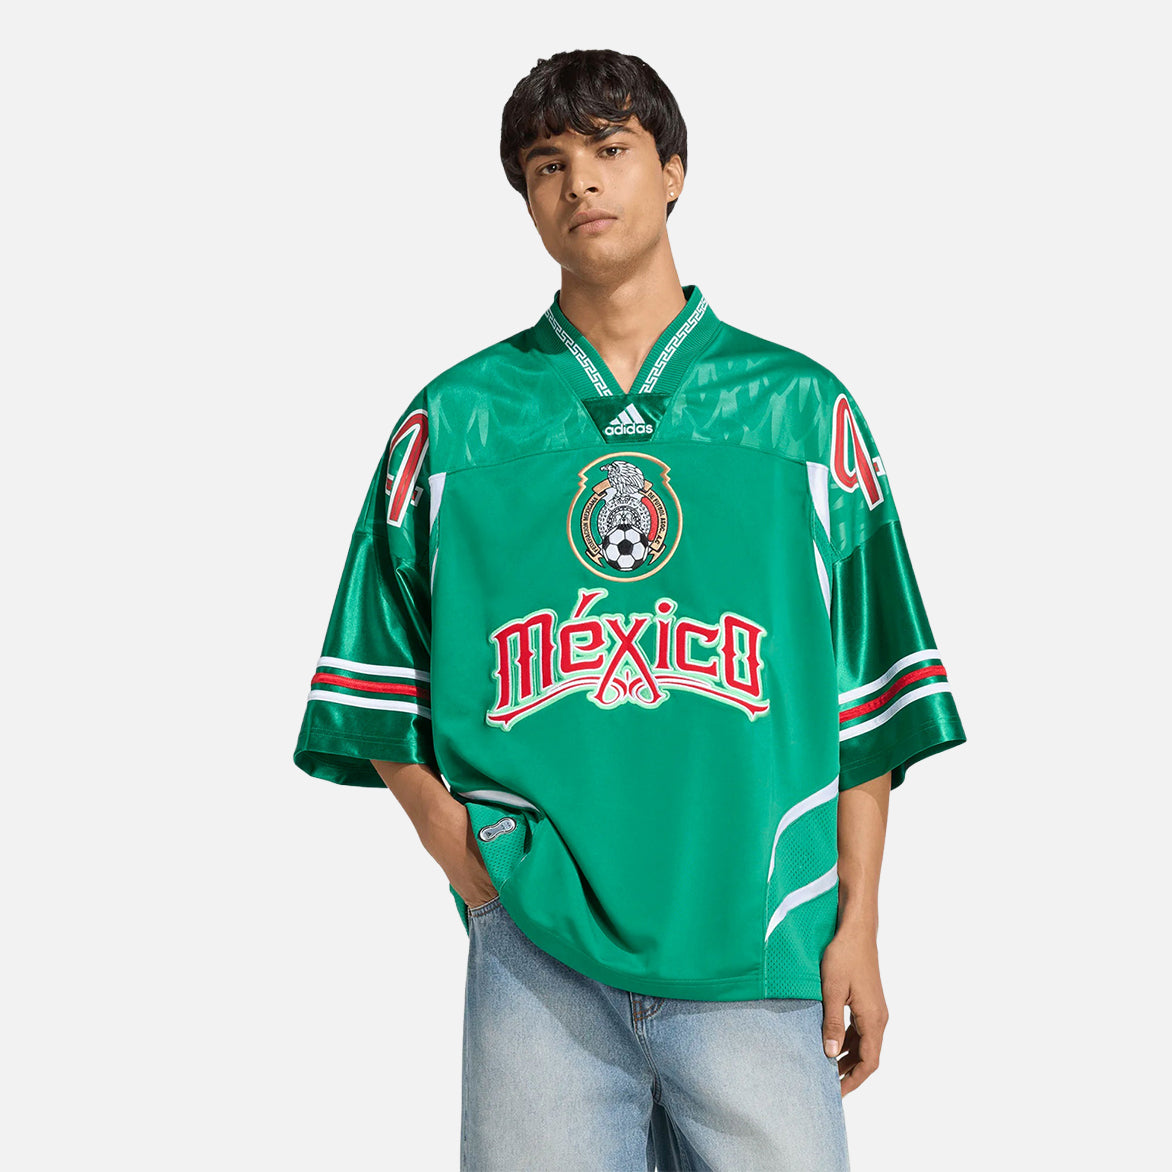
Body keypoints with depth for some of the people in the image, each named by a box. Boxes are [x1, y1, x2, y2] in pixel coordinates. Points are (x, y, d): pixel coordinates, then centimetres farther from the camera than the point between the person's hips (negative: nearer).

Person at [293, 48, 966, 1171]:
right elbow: (384, 695, 8)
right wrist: (474, 868, -3)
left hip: (757, 948, 0)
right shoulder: (454, 423, 8)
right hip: (536, 948, 0)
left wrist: (857, 922, 1)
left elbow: (868, 696, 7)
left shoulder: (803, 409, 8)